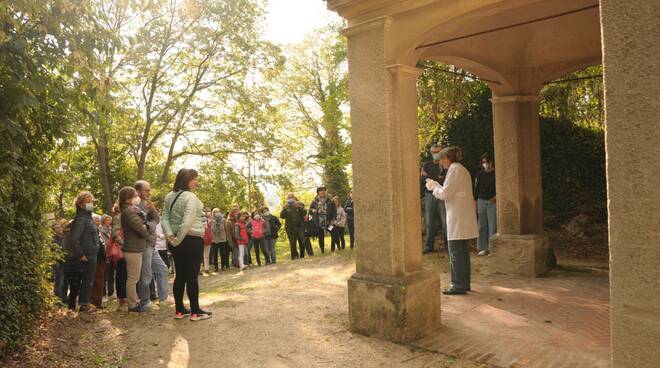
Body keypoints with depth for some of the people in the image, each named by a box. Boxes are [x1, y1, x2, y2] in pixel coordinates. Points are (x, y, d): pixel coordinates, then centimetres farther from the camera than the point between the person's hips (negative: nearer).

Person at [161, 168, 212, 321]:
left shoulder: (169, 197, 11)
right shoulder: (190, 197, -15)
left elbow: (164, 218, 5)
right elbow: (187, 222, -24)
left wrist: (170, 235, -7)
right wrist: (178, 239, -15)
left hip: (178, 242, 8)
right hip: (192, 240, -8)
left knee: (180, 275, 13)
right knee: (192, 276, -1)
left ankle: (179, 310, 21)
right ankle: (195, 311, 7)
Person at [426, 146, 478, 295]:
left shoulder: (454, 169, -11)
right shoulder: (462, 169, 19)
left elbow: (446, 194, -15)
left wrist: (433, 188, 2)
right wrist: (435, 185, 19)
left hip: (458, 216, -10)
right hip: (464, 216, 10)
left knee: (455, 251, -5)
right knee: (462, 250, 14)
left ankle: (459, 285, -1)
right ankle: (465, 283, 20)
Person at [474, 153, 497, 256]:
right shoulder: (480, 174, 7)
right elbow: (476, 189, 10)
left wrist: (496, 196, -8)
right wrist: (475, 202, 6)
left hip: (493, 202, -3)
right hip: (481, 201, 3)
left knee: (492, 225, -4)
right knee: (482, 226, 5)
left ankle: (492, 248, 2)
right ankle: (483, 248, 12)